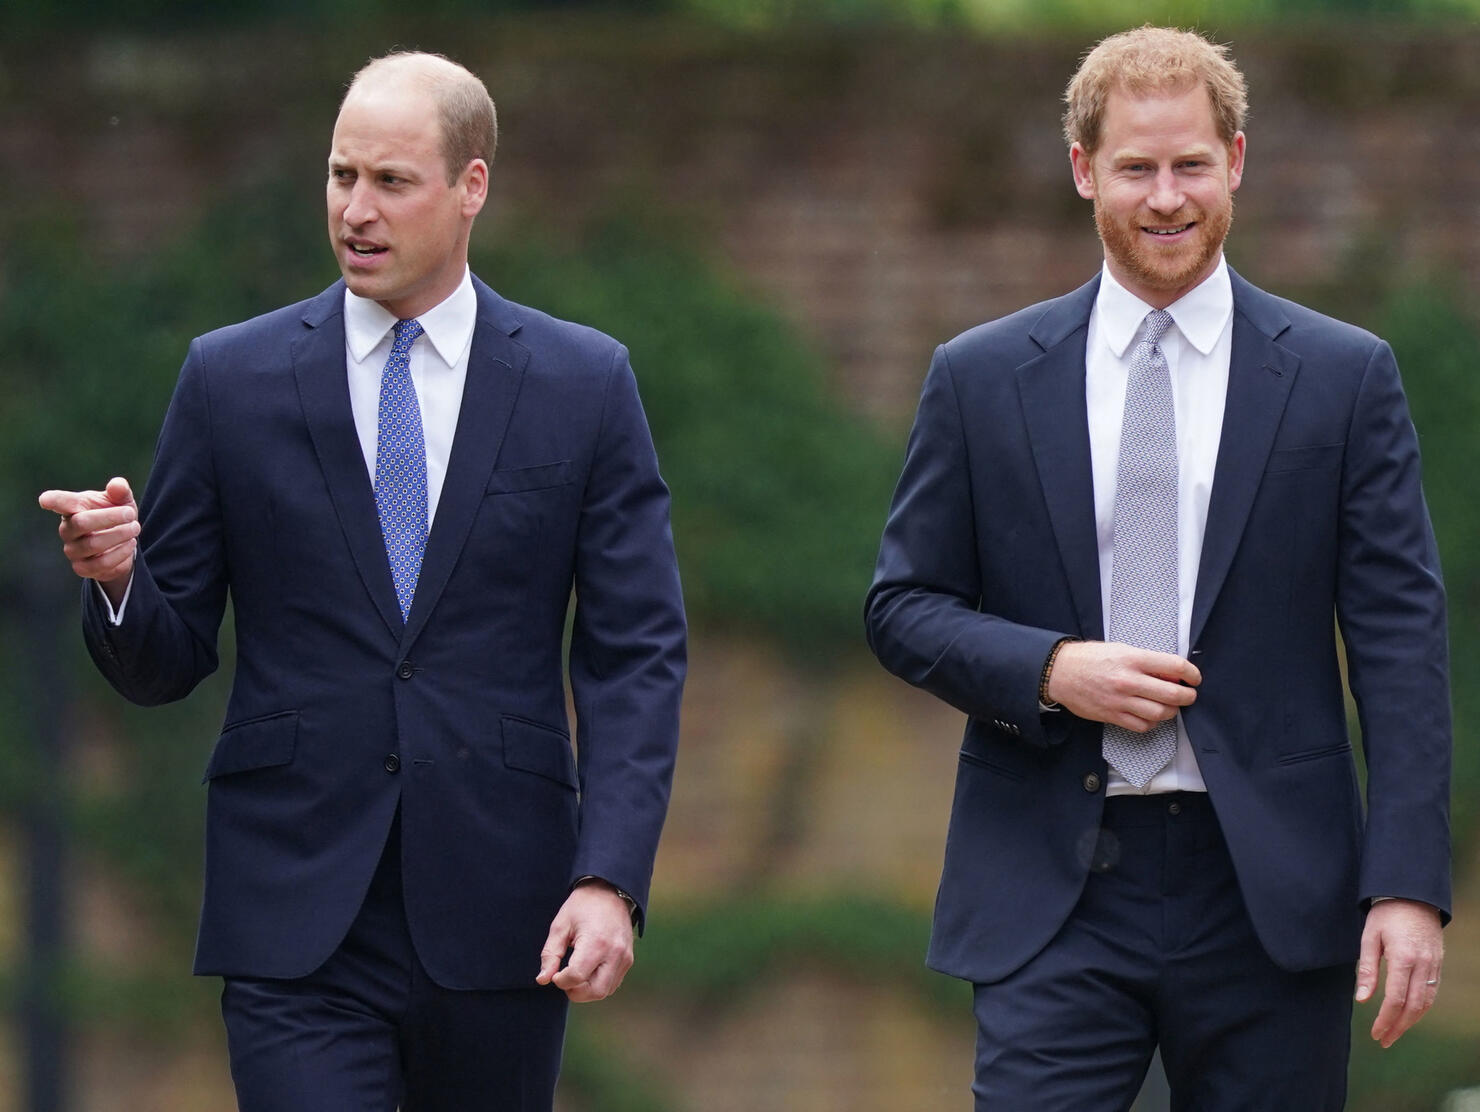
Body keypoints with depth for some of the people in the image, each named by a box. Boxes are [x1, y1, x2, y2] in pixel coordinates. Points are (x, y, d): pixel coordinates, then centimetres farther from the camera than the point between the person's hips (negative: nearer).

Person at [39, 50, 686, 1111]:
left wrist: (610, 880, -10)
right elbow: (164, 661, 8)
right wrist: (116, 578, -16)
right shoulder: (233, 379, 6)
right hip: (297, 923, -1)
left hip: (498, 918, 1)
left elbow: (637, 656, 2)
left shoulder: (584, 385, 5)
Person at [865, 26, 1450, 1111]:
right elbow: (904, 608, 10)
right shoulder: (981, 379, 7)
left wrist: (1408, 885, -8)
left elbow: (1401, 642, 1)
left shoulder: (1344, 378, 5)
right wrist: (1050, 670, -11)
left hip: (1268, 892, 0)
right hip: (1052, 897, 0)